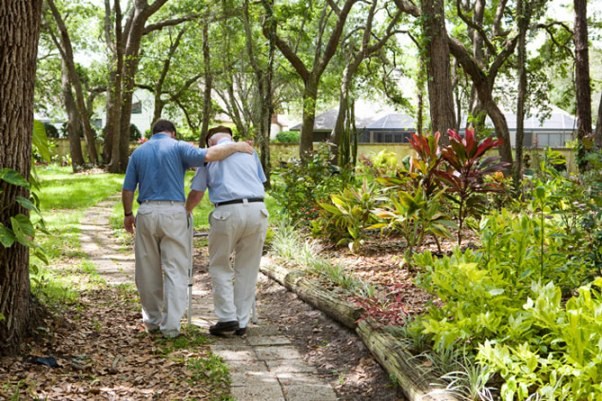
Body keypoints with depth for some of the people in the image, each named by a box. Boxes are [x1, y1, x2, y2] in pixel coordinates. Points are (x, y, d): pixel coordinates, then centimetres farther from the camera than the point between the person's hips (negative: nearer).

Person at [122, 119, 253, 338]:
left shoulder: (138, 152, 13)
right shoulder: (178, 147, 1)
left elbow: (127, 190, 11)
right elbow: (208, 155, -16)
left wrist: (128, 215, 25)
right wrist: (235, 146, -5)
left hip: (147, 213, 3)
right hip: (173, 213, -3)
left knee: (149, 270, 14)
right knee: (175, 269, 0)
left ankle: (152, 320, 25)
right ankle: (171, 324, -5)